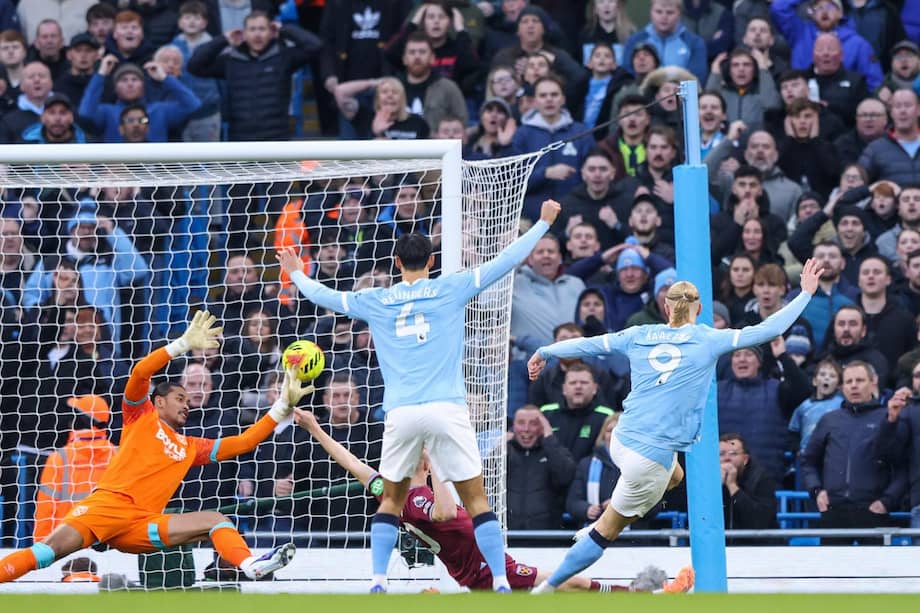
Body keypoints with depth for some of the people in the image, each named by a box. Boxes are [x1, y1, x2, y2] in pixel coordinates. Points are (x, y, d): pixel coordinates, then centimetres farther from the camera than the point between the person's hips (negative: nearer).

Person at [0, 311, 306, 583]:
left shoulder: (191, 448, 29)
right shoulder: (141, 417, 17)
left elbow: (242, 443, 27)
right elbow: (140, 373, -1)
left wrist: (283, 407, 22)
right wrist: (184, 344, -6)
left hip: (142, 525, 4)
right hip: (109, 504, -4)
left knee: (214, 519, -14)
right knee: (51, 549, -27)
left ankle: (251, 566, -39)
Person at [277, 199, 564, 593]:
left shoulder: (375, 302, 11)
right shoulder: (450, 290, 5)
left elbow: (324, 296, 26)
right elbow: (505, 262, 8)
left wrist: (296, 275, 45)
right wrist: (543, 224, 18)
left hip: (401, 412, 2)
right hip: (446, 410, -2)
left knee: (391, 499, 16)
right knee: (476, 499, 2)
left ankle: (378, 582, 7)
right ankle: (500, 582, -5)